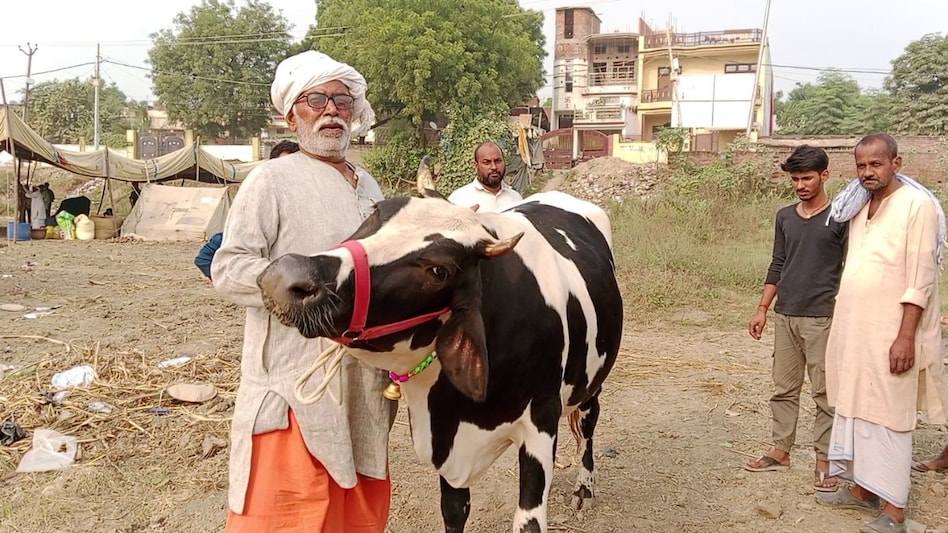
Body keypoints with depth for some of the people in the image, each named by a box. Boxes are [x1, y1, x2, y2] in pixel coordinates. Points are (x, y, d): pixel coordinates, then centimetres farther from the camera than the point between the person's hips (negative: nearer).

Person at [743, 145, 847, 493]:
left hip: (822, 318, -5)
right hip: (784, 315, 5)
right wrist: (762, 309, 11)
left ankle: (824, 460, 12)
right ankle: (781, 451, 22)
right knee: (784, 388, 12)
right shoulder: (784, 217, 9)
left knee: (824, 392, 2)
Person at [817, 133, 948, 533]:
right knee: (854, 409, 13)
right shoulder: (860, 206, 12)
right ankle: (861, 490, 25)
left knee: (888, 417, -3)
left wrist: (905, 337, -19)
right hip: (853, 329, 7)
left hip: (889, 333, -7)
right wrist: (842, 326, 13)